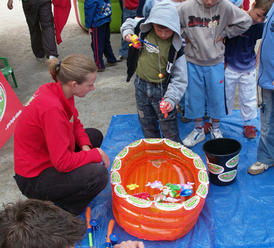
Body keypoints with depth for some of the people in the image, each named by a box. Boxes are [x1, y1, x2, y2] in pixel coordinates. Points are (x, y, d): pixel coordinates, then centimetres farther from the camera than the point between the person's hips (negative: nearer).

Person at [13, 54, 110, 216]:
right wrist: (96, 154, -18)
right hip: (33, 179, -9)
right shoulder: (52, 108, -33)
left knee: (95, 135, 14)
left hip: (47, 156, 9)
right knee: (98, 174, -27)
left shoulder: (58, 90, -7)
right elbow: (63, 162, -31)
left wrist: (85, 146, -8)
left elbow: (75, 123, 9)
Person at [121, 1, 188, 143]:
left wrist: (171, 99, -29)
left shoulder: (176, 47, -19)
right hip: (141, 86, 4)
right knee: (147, 123, 20)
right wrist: (128, 33, -6)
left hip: (162, 90, -4)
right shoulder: (145, 30, -9)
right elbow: (129, 22, 15)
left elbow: (179, 79, -17)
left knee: (168, 127, 4)